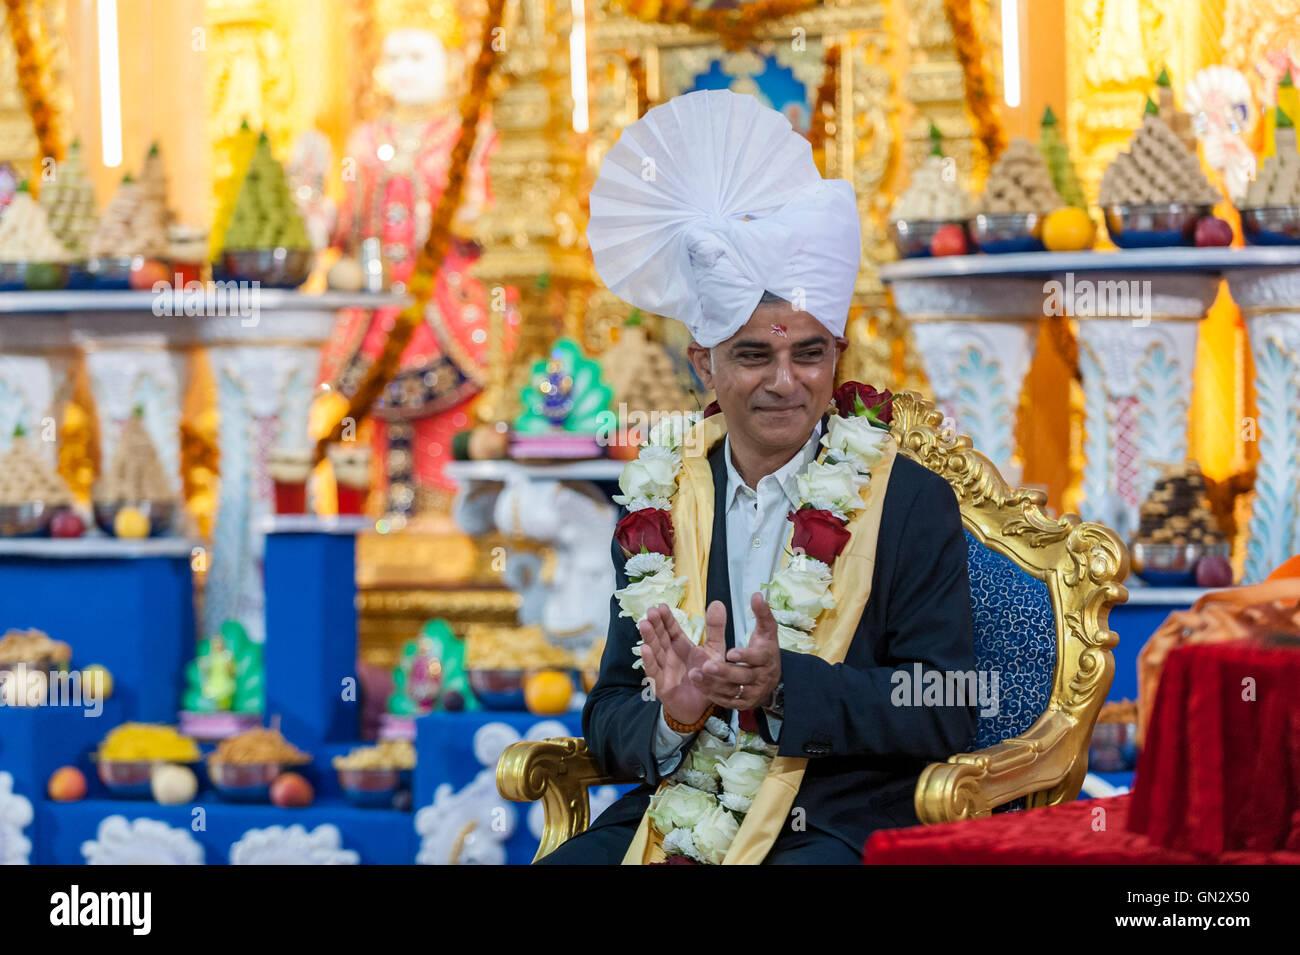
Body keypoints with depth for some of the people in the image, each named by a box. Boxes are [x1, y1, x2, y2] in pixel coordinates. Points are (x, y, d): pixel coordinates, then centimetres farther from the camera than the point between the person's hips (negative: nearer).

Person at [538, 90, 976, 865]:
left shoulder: (912, 503, 2)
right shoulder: (658, 509, 12)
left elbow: (947, 713, -4)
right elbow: (607, 725, 11)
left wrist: (786, 684, -17)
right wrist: (673, 715, -12)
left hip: (835, 825, -3)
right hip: (669, 820, 3)